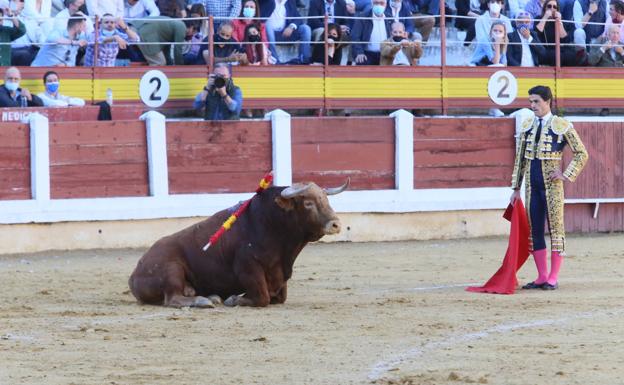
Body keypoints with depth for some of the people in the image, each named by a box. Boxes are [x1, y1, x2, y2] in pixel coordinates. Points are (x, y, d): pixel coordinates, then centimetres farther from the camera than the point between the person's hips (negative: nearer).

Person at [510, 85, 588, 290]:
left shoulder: (562, 126, -3)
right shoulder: (527, 125, 11)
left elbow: (581, 153, 1)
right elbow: (519, 158, 13)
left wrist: (566, 174, -8)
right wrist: (516, 188, 11)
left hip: (552, 184, -5)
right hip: (532, 185, 5)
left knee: (556, 227, -3)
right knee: (534, 230, 5)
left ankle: (553, 278, 0)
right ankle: (542, 277, 12)